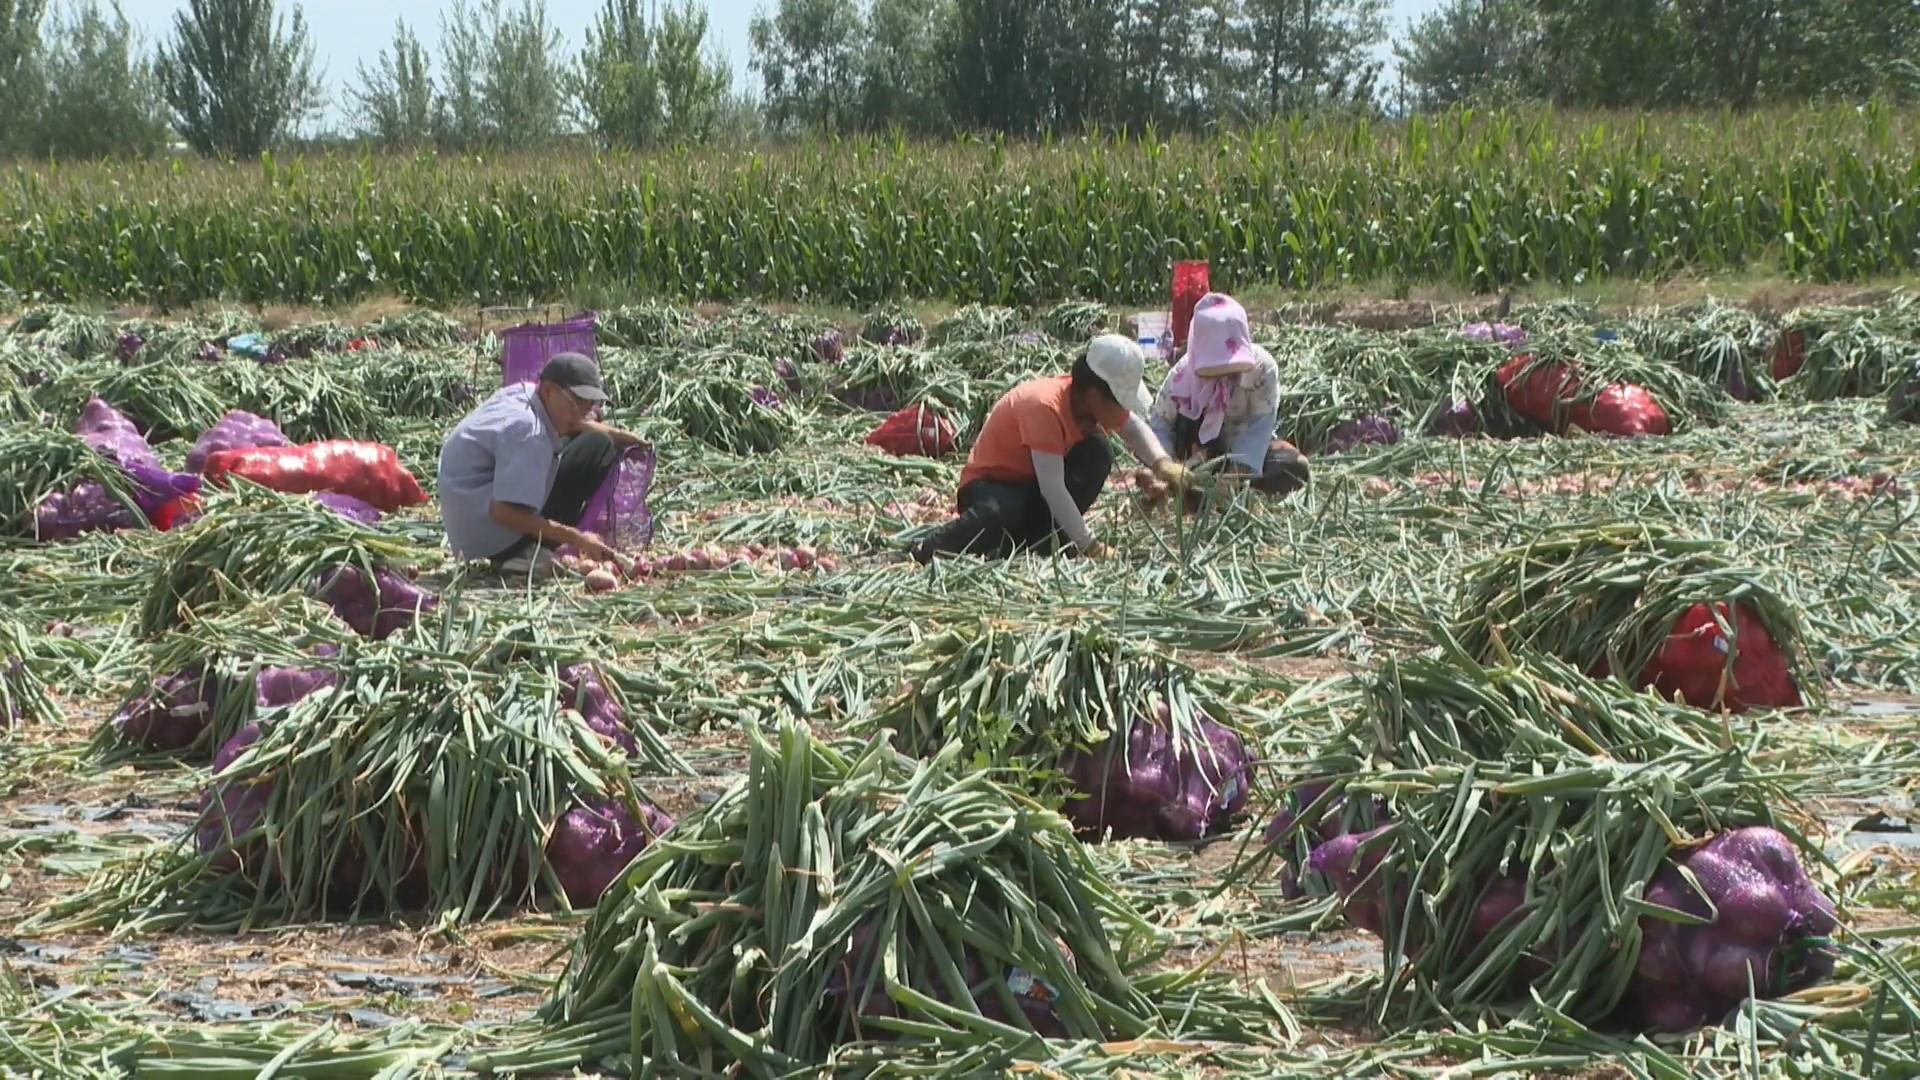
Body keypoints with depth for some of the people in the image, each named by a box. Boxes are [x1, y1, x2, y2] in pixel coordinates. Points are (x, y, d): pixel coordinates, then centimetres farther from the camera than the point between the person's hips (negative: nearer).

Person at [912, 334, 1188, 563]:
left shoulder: (1097, 401, -10)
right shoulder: (1044, 406, -33)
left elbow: (1134, 428, 12)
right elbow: (1052, 488, -36)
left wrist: (1161, 463, -10)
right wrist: (1089, 546, -34)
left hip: (1033, 486, 7)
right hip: (989, 484, -7)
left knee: (1097, 450, -15)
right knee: (1000, 514, -41)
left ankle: (1041, 538, -9)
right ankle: (929, 550, -12)